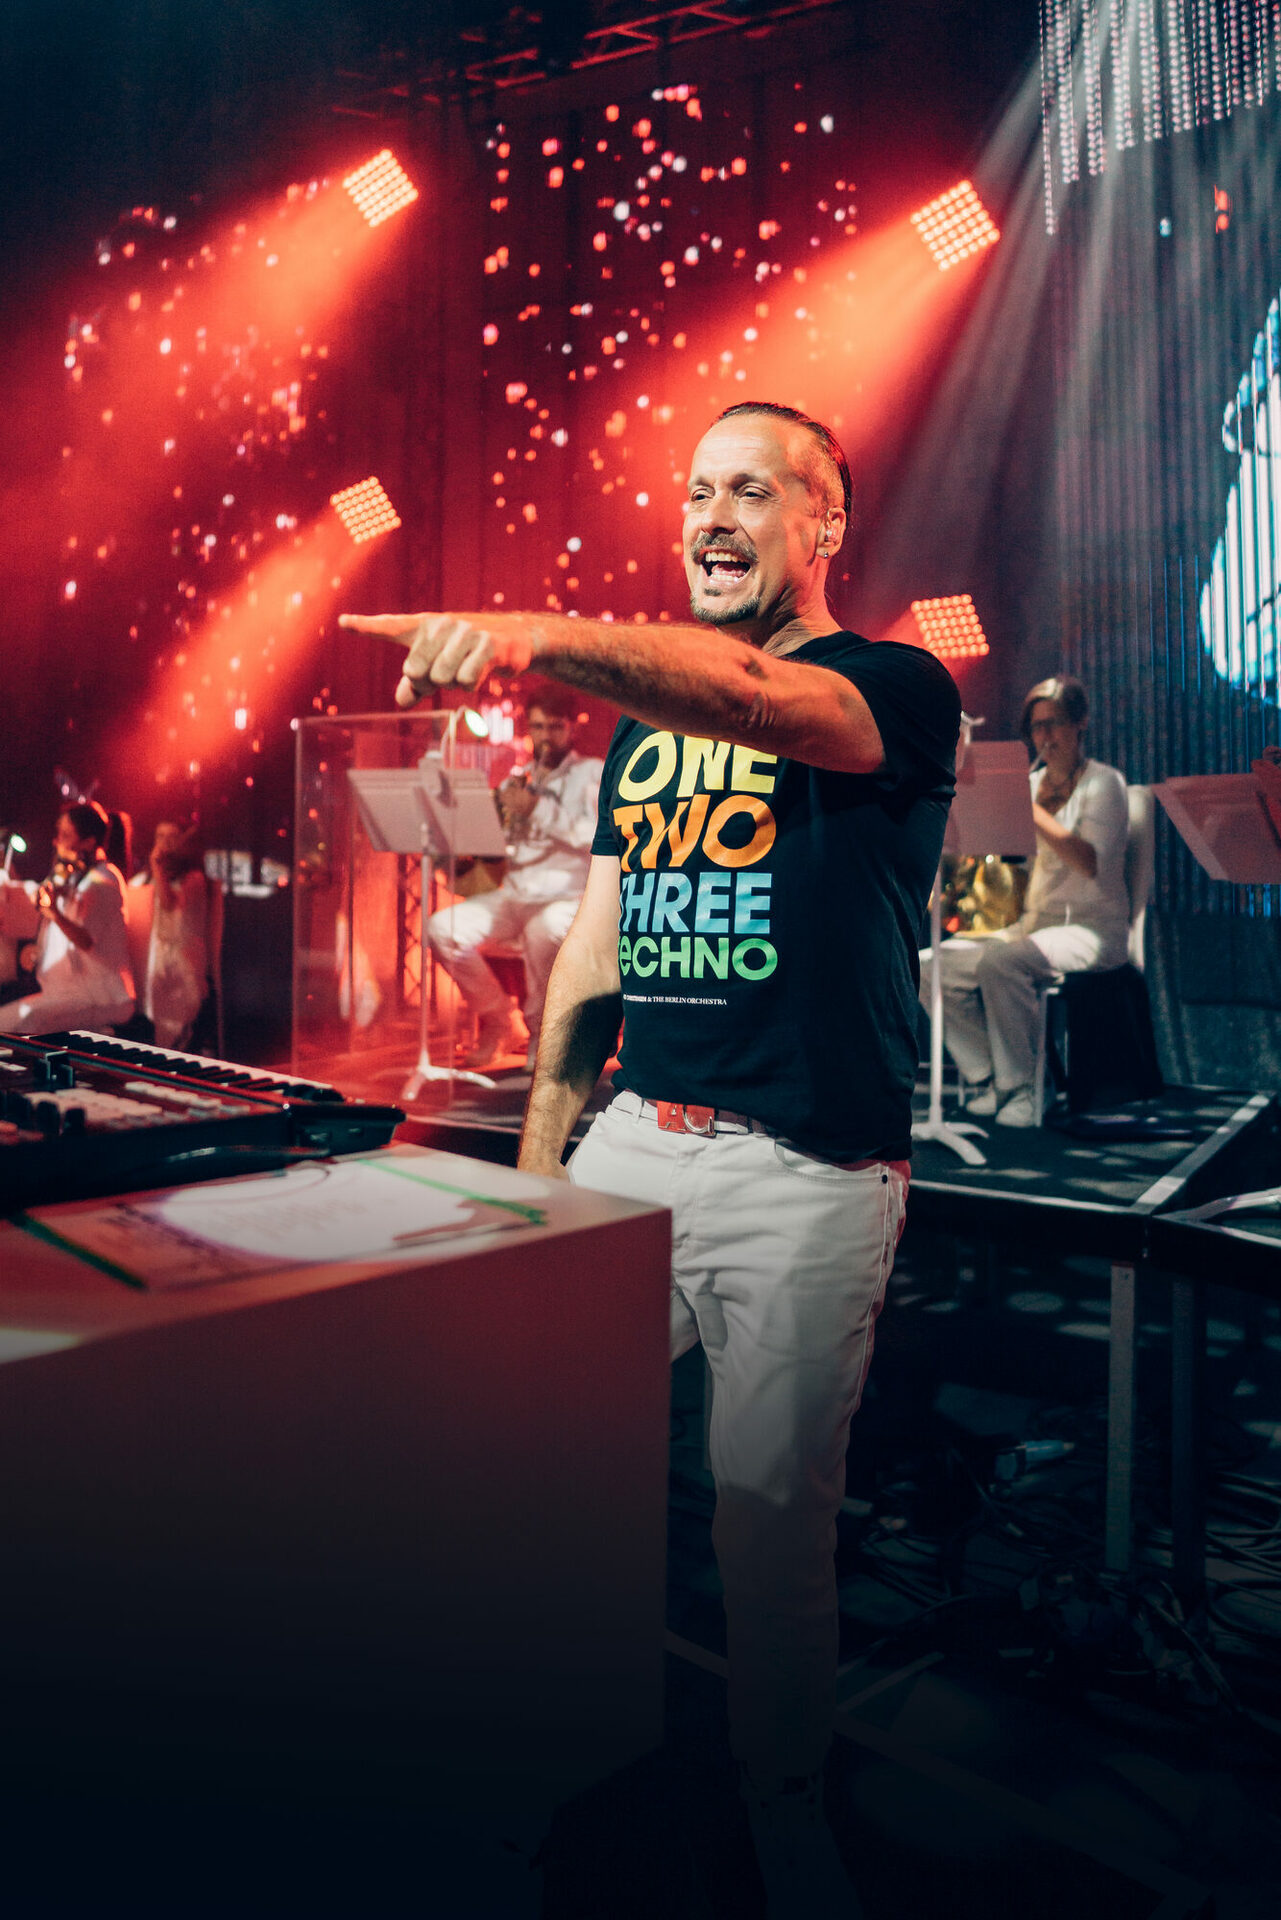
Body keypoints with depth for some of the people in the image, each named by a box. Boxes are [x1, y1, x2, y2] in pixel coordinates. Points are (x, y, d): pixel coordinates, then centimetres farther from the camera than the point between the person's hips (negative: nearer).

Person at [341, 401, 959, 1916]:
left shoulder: (897, 689, -3)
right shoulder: (644, 721, 15)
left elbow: (756, 697, -28)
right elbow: (593, 949, 14)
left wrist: (543, 637, -44)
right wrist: (538, 1156, 10)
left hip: (808, 1172, -5)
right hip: (632, 1138, 5)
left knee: (771, 1509, 5)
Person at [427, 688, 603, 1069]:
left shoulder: (592, 773, 3)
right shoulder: (518, 779, 19)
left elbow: (598, 836, -14)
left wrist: (538, 808, -22)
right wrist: (504, 806, -8)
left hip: (571, 896, -5)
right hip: (513, 894, 5)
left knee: (544, 928, -41)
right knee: (443, 928, -19)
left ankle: (540, 1026, -15)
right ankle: (495, 1019, 0)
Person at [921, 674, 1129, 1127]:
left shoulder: (1102, 783, -3)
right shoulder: (1028, 784, 16)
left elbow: (1090, 862, -19)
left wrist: (1030, 810, -24)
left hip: (1091, 929, -6)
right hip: (1031, 923, 7)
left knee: (1001, 963, -36)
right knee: (930, 965, -14)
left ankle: (1020, 1089, -24)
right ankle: (984, 1078, -7)